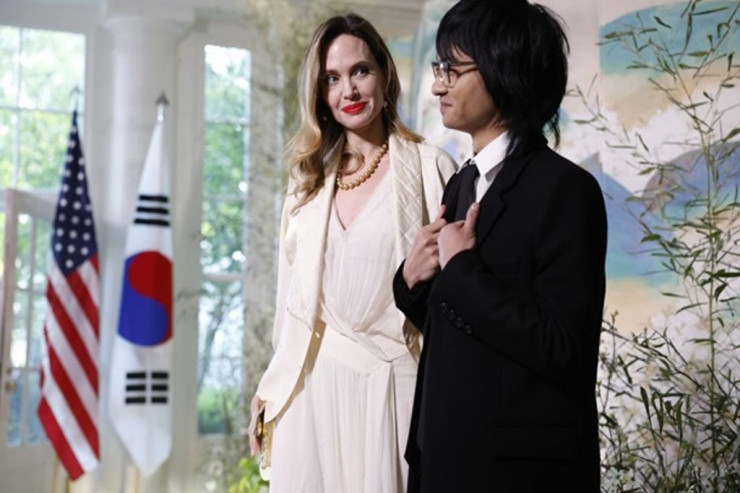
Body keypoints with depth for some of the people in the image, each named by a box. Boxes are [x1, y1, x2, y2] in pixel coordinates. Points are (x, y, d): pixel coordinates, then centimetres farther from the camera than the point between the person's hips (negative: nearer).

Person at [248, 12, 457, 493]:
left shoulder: (430, 167, -4)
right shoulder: (310, 178, 12)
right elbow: (293, 294, 15)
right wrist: (270, 387, 14)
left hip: (390, 382, -4)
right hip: (309, 384, 4)